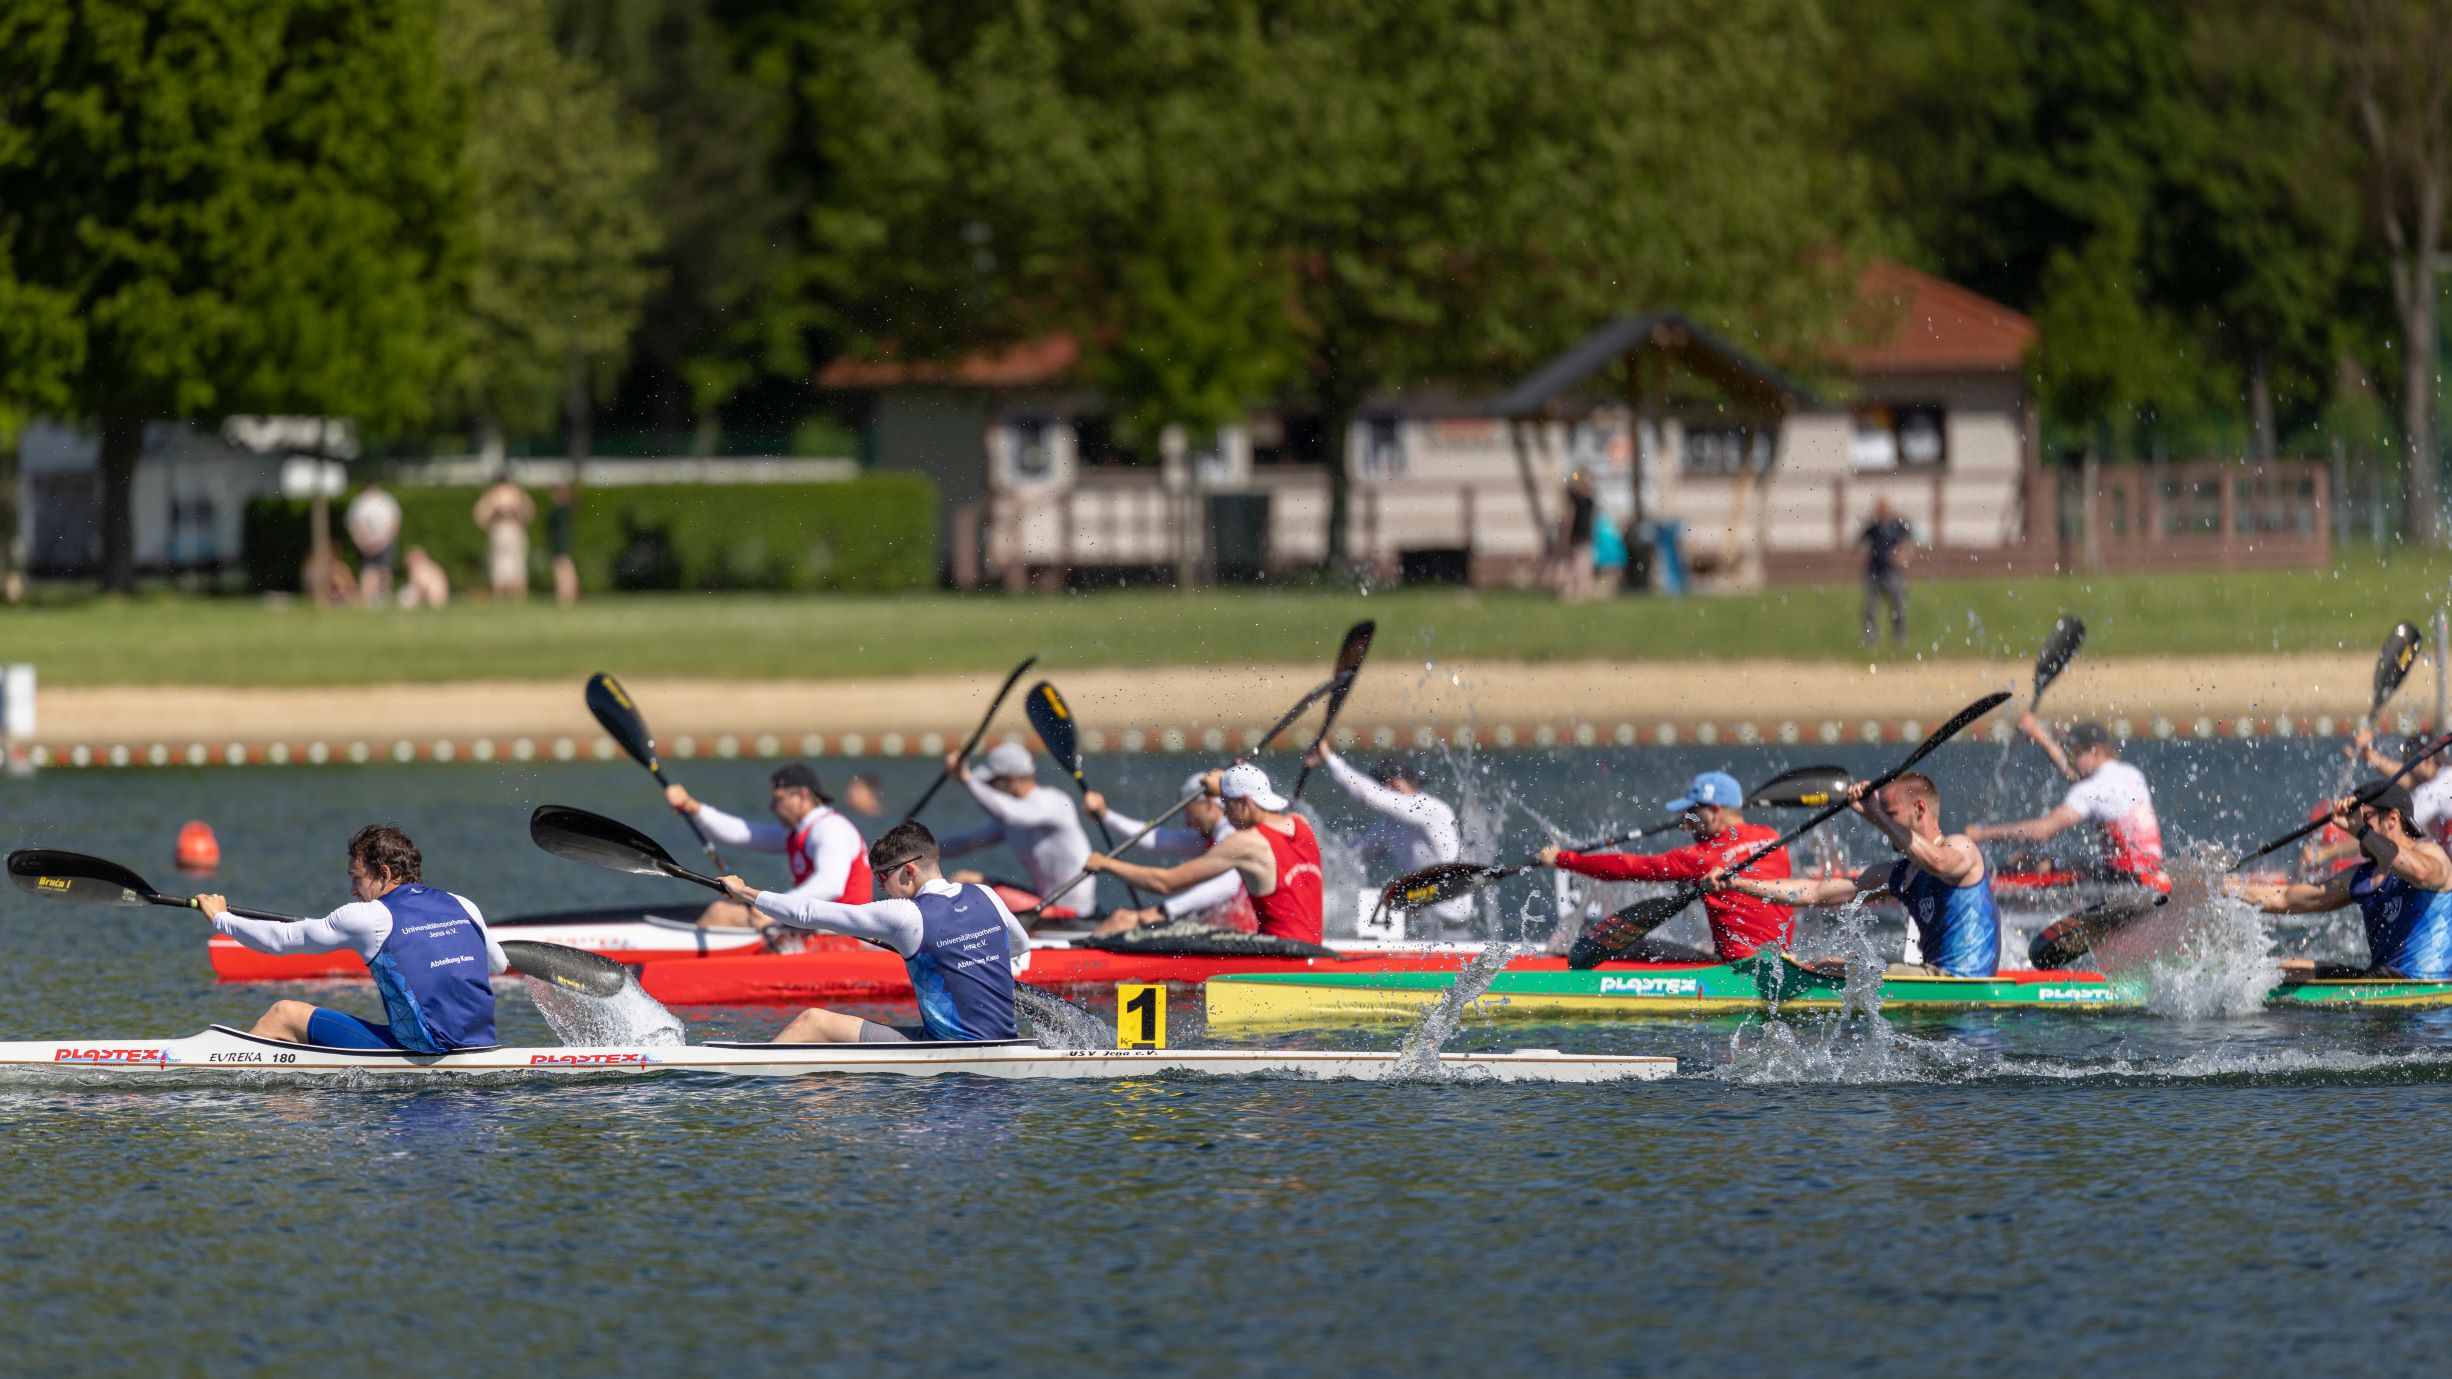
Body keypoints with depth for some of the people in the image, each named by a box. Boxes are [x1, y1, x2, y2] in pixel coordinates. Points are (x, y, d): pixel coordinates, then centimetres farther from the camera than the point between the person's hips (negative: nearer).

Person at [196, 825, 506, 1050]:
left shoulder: (368, 917, -5)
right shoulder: (463, 907, 11)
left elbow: (281, 939, 5)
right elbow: (499, 964, 29)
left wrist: (220, 917, 22)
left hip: (420, 1053, -7)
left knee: (285, 1015, 7)